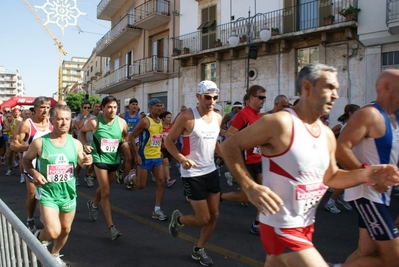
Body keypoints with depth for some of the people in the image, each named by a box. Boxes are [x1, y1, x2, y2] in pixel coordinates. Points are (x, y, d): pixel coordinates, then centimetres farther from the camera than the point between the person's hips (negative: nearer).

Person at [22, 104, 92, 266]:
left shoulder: (75, 143, -5)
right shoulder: (40, 142, -12)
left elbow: (81, 163, 9)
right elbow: (26, 160, 4)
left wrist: (86, 162, -15)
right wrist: (34, 173, -15)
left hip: (68, 193, 4)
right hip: (47, 192, -3)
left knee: (65, 230, 17)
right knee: (53, 232, -14)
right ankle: (39, 237, 23)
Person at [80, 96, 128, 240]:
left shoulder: (121, 122, -8)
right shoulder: (94, 122, -14)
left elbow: (126, 136, 11)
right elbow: (82, 131, 6)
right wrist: (84, 144, -9)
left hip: (115, 159, 4)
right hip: (100, 159, -4)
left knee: (104, 188, 24)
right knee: (106, 192, -9)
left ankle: (94, 204, 57)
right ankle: (111, 227, -4)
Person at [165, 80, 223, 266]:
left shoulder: (218, 118, 3)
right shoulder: (187, 117, -17)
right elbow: (168, 141, -11)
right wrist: (182, 159, -27)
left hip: (211, 171, 7)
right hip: (192, 174, -7)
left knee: (214, 215, 11)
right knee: (203, 219, -1)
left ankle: (198, 250, 32)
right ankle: (178, 219, 31)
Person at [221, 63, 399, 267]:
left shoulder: (327, 135, 5)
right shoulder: (280, 123, -19)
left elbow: (330, 177, 16)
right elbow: (230, 145, -16)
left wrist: (365, 175, -1)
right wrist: (250, 187, -27)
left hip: (306, 226, 8)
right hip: (281, 229, -8)